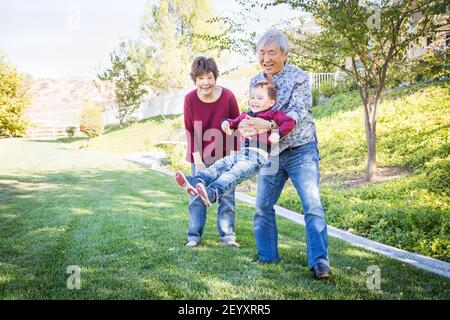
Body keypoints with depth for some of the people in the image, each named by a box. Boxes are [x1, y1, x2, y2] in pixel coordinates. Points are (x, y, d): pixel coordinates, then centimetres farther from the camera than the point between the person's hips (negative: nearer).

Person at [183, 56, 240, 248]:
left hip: (224, 155, -1)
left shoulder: (228, 96, -17)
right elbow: (190, 131, -8)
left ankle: (227, 235, 13)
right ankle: (194, 235, 15)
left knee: (227, 195, 3)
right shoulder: (190, 99, -13)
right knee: (197, 194, 4)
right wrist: (198, 160, -11)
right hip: (200, 155, 1)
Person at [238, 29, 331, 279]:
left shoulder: (298, 78, -11)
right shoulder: (255, 81, 6)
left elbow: (297, 113, -23)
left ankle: (320, 263, -7)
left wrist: (268, 125, -40)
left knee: (313, 205, -13)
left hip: (300, 151, -5)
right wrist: (245, 124, -15)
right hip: (270, 153, 5)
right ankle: (267, 258, 21)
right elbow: (253, 112, 9)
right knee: (263, 207, 7)